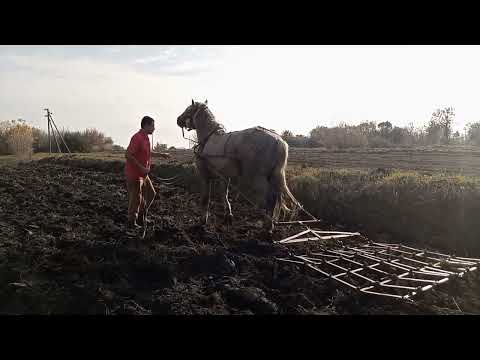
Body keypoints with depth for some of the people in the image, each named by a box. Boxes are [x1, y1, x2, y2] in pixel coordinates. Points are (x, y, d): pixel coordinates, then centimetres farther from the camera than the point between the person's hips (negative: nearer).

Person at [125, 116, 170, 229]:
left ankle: (141, 218, 30)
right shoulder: (137, 138, -21)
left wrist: (160, 154, 27)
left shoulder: (145, 137, 9)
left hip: (142, 174, 10)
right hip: (134, 174, -10)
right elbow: (128, 155, -26)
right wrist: (142, 167, -25)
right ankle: (131, 223, 18)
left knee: (150, 194, 18)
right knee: (135, 199, 2)